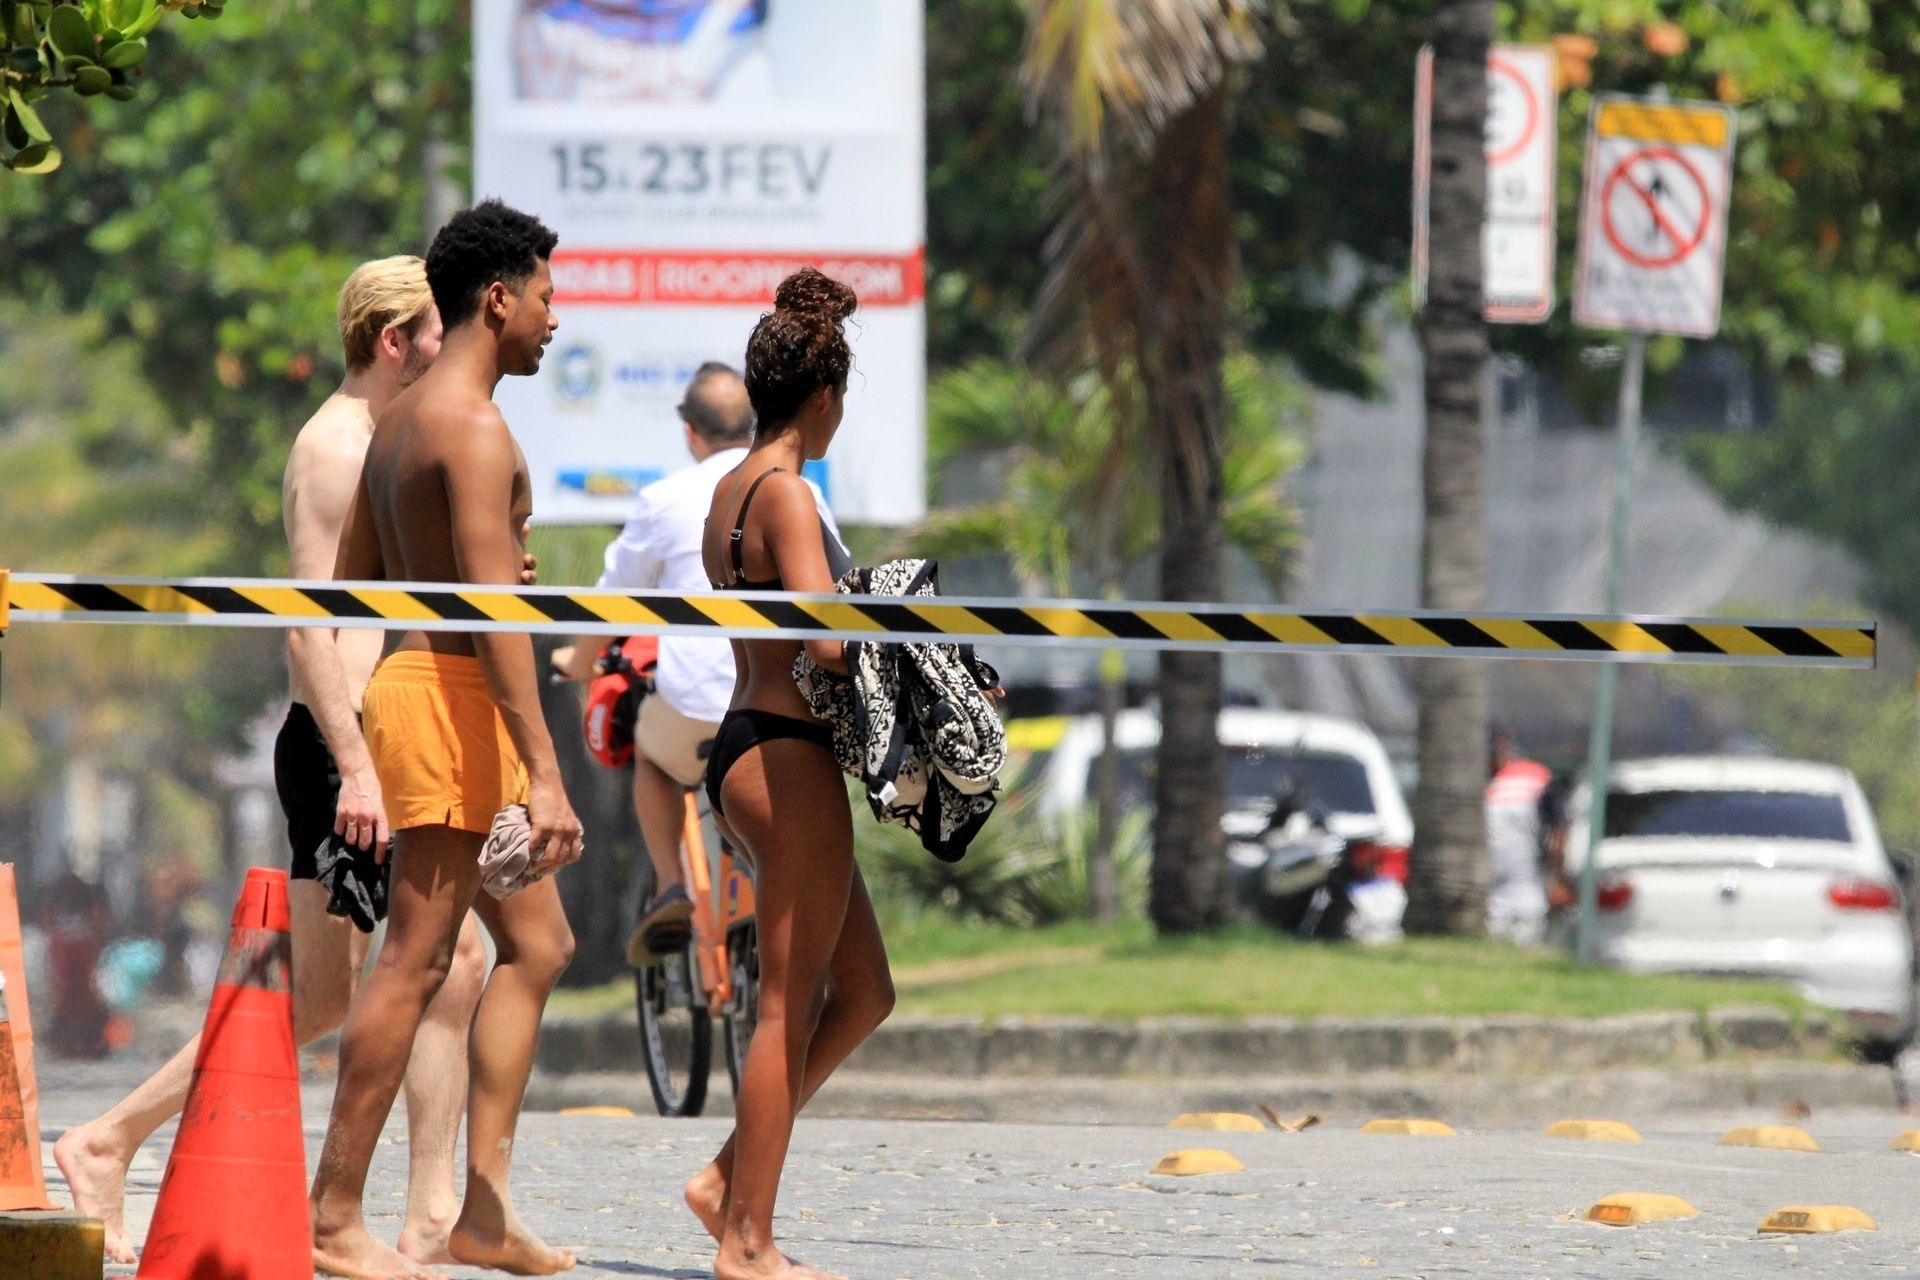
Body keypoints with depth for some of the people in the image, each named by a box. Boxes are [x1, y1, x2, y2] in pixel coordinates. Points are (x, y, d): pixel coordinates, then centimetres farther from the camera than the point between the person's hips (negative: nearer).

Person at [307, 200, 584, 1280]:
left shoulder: (402, 421, 16)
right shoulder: (474, 429, -15)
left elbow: (351, 586, 20)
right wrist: (545, 775, -25)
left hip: (410, 681, 10)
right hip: (456, 695, -10)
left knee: (538, 943, 13)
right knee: (416, 963, -7)